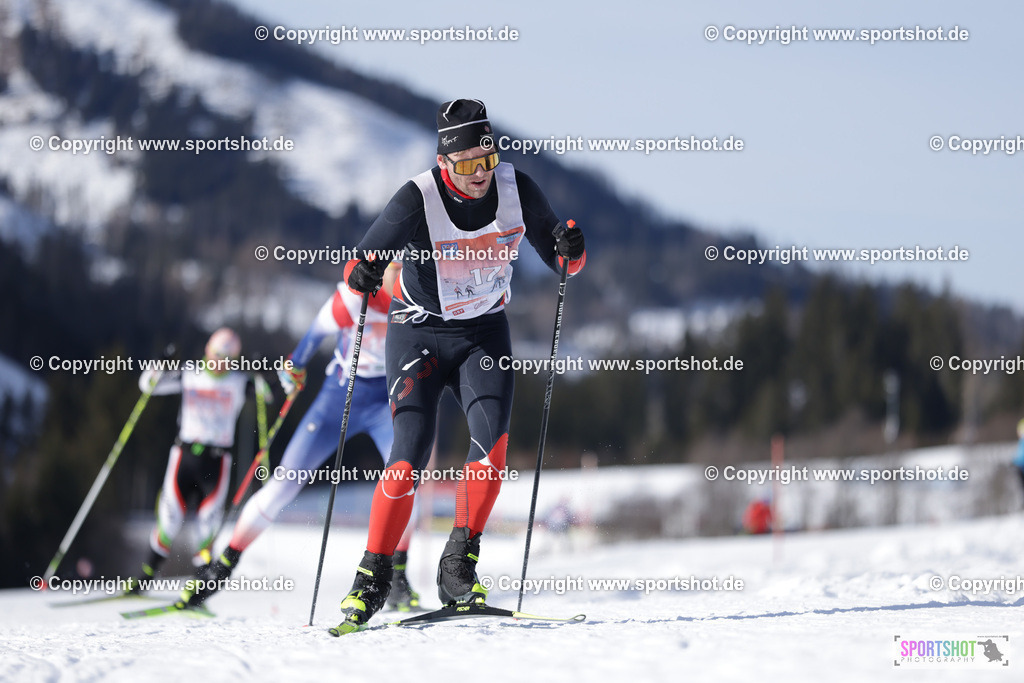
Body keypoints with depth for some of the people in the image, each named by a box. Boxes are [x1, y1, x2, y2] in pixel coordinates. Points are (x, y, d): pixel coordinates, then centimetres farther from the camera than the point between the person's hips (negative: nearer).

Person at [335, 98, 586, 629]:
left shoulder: (516, 189, -10)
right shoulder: (418, 199, -20)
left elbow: (559, 259, 0)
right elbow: (360, 262, -14)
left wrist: (570, 250, -23)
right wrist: (363, 273, -38)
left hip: (484, 332, 3)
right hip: (419, 333, -3)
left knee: (492, 436, -21)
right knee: (411, 455, -15)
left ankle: (458, 566, -15)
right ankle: (374, 575, -2)